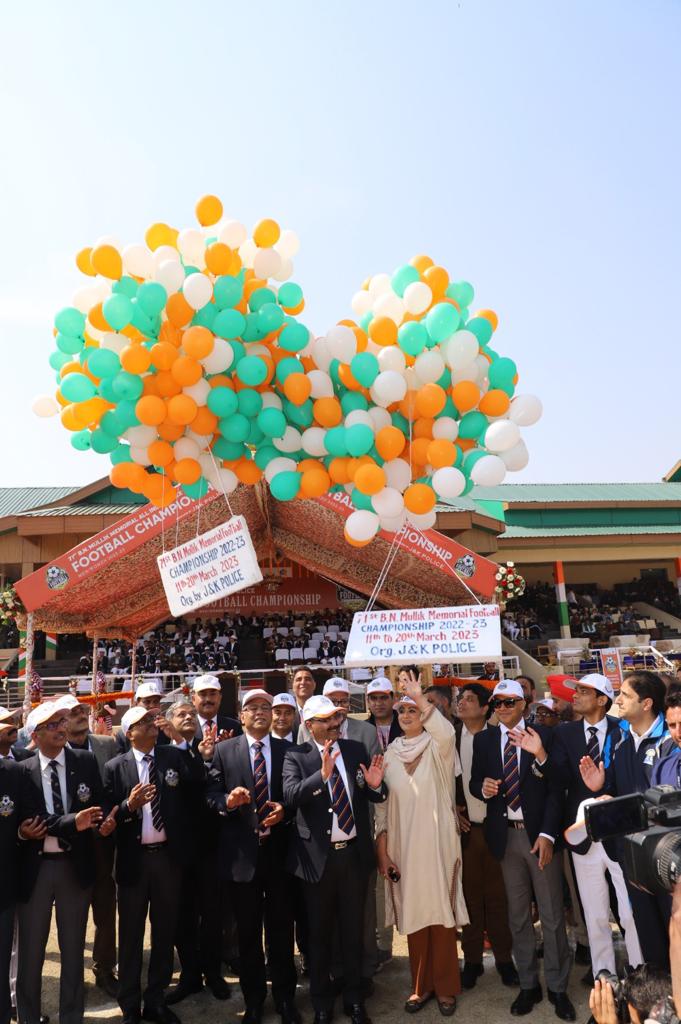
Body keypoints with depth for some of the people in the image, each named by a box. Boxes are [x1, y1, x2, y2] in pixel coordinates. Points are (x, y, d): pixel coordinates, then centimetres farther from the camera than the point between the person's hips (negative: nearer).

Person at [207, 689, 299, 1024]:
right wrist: (228, 800, -24)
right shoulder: (224, 751, 1)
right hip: (242, 852, 0)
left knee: (281, 931, 11)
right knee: (248, 933, 14)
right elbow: (211, 795, -3)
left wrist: (284, 811, -17)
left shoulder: (288, 749, 3)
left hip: (279, 849, 1)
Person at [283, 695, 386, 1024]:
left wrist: (375, 785, -17)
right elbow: (290, 795, -25)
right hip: (318, 855, -2)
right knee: (320, 933, 14)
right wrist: (322, 775, -40)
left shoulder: (355, 749, 1)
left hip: (354, 852, 2)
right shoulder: (297, 756, -9)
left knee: (353, 930, 16)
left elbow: (371, 798, 7)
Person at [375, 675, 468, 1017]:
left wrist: (421, 698, -37)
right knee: (413, 913, 10)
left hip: (437, 843, -3)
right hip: (403, 846, 3)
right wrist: (382, 849, 1)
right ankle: (421, 985, 26)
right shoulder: (390, 754, 6)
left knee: (441, 911, 4)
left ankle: (445, 986, 21)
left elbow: (447, 733, -30)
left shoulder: (436, 747, -3)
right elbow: (383, 805, 6)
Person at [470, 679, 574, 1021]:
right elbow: (475, 783, 8)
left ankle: (558, 987, 24)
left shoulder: (543, 735, -4)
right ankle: (528, 985, 28)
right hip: (506, 836, 3)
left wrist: (547, 834, -14)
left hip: (539, 833, -2)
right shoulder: (483, 739, 5)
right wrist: (483, 787, -15)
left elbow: (555, 787, -8)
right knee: (518, 916, 14)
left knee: (552, 915, 7)